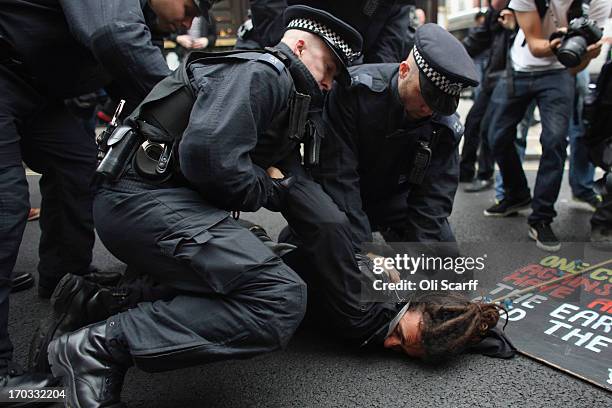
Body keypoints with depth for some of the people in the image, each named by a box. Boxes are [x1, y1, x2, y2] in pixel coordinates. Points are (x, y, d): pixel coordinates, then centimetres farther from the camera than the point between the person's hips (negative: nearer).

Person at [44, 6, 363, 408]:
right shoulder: (262, 72, -8)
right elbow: (209, 156, -21)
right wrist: (271, 190, -5)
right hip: (152, 203, -11)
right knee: (281, 299, -20)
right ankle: (102, 345, -17)